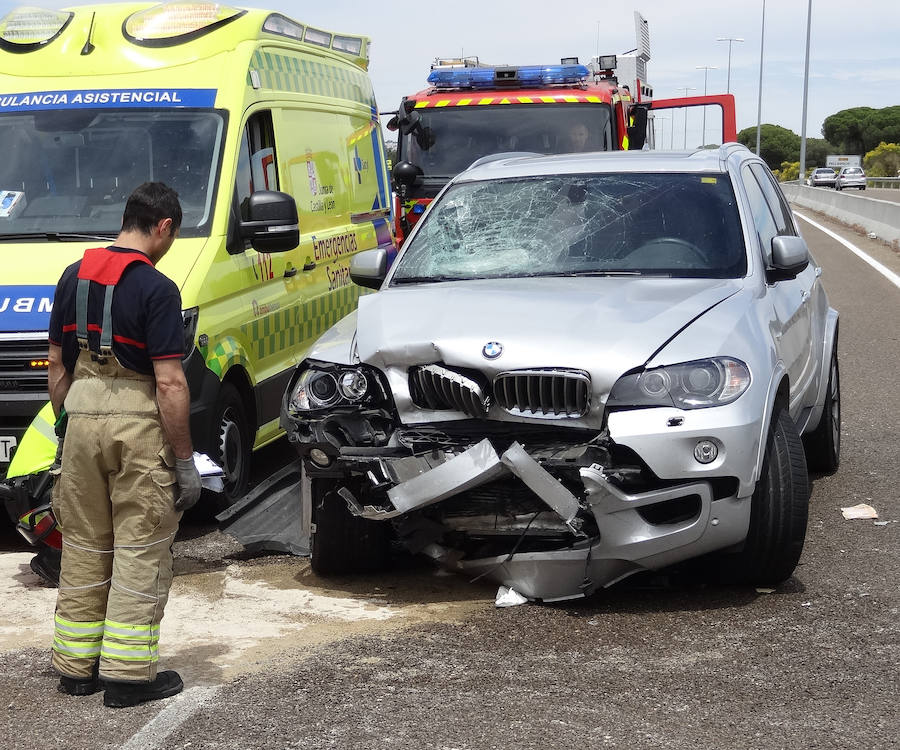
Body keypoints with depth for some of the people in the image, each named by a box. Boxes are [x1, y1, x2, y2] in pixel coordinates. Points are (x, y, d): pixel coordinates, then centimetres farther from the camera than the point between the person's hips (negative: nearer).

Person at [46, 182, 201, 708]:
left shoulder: (73, 277, 9)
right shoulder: (156, 289, -13)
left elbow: (57, 365, 14)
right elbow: (170, 384, -16)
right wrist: (186, 461, -11)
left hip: (82, 417, 6)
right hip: (138, 426, -6)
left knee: (83, 546, 15)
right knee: (141, 551, 3)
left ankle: (76, 666, 23)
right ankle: (129, 674, 6)